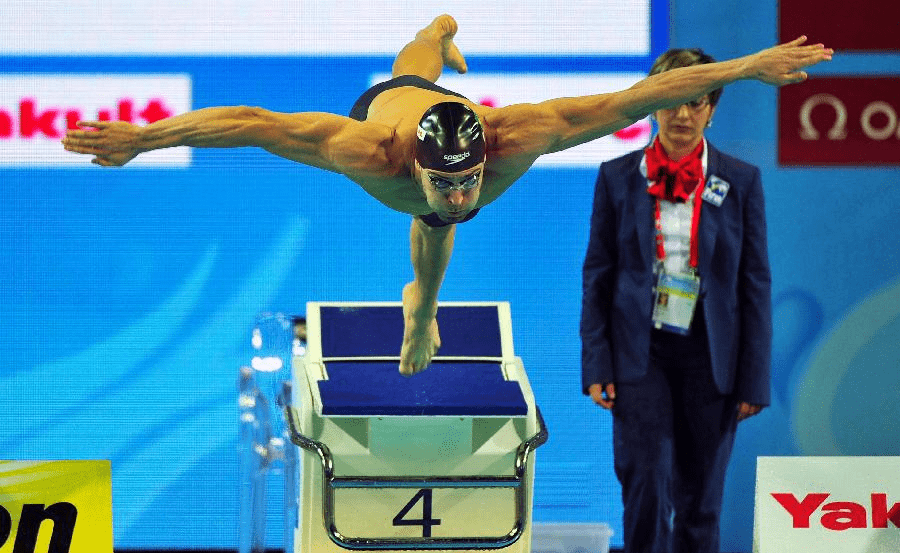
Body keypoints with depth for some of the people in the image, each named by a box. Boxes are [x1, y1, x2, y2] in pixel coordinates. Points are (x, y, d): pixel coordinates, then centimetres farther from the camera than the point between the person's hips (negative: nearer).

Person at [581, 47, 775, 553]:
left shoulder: (741, 182, 1)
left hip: (710, 356, 1)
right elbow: (597, 276, 5)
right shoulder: (618, 178, 2)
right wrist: (595, 367, -2)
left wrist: (754, 379, -1)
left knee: (701, 500, 6)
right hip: (641, 351, -1)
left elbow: (756, 284, 2)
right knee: (646, 488, -9)